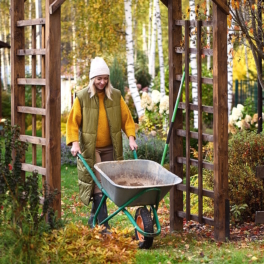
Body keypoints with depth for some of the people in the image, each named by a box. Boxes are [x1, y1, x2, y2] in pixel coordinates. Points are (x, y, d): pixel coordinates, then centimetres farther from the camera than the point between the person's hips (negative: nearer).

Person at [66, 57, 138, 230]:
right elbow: (73, 121, -2)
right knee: (97, 185, -9)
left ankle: (94, 216, 27)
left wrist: (131, 137, -5)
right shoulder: (82, 97, -3)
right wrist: (74, 142, -14)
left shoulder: (116, 96, 5)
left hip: (110, 149, 4)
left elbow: (126, 118, 8)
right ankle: (104, 225, -9)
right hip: (90, 149, -3)